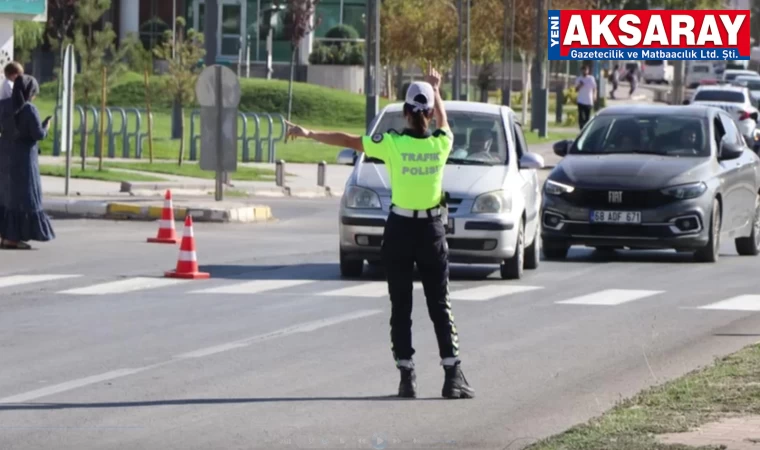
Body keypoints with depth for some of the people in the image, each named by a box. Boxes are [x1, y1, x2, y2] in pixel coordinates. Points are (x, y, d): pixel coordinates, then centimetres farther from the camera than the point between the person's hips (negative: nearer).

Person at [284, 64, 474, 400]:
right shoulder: (440, 144, -7)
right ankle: (453, 375, -2)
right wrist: (436, 89, 35)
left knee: (401, 307, 6)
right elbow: (443, 122, 17)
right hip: (432, 230, 1)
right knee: (440, 305, 6)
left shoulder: (393, 144, -13)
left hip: (400, 229, -1)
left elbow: (347, 141, -2)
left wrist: (308, 134, 12)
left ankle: (407, 376, 2)